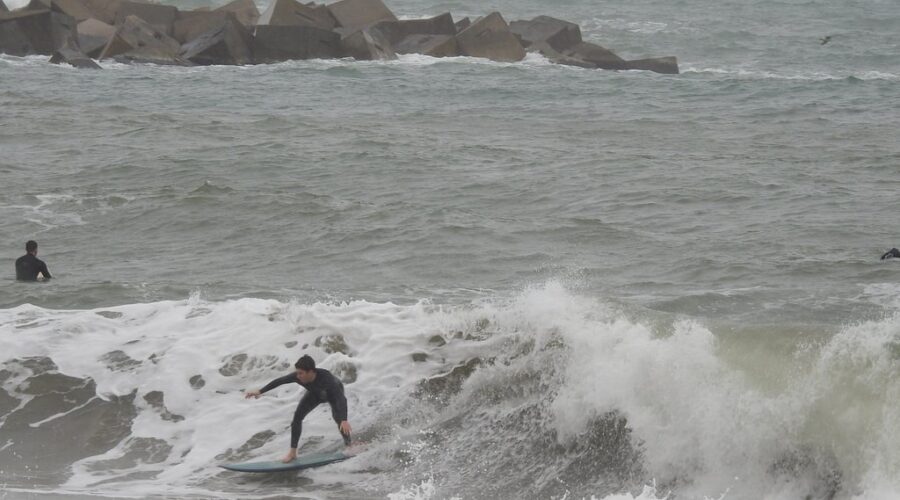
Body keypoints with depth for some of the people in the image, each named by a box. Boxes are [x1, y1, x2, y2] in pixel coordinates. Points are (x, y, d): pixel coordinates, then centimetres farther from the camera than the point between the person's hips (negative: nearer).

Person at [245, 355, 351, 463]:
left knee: (337, 417, -26)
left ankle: (348, 446, -5)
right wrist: (259, 392, -14)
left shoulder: (326, 378, -48)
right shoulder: (297, 377, -36)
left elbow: (341, 399, -56)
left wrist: (344, 420, -69)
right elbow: (278, 381, -19)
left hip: (334, 393, -4)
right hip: (315, 393, 4)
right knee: (298, 415, -9)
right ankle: (293, 452, -2)